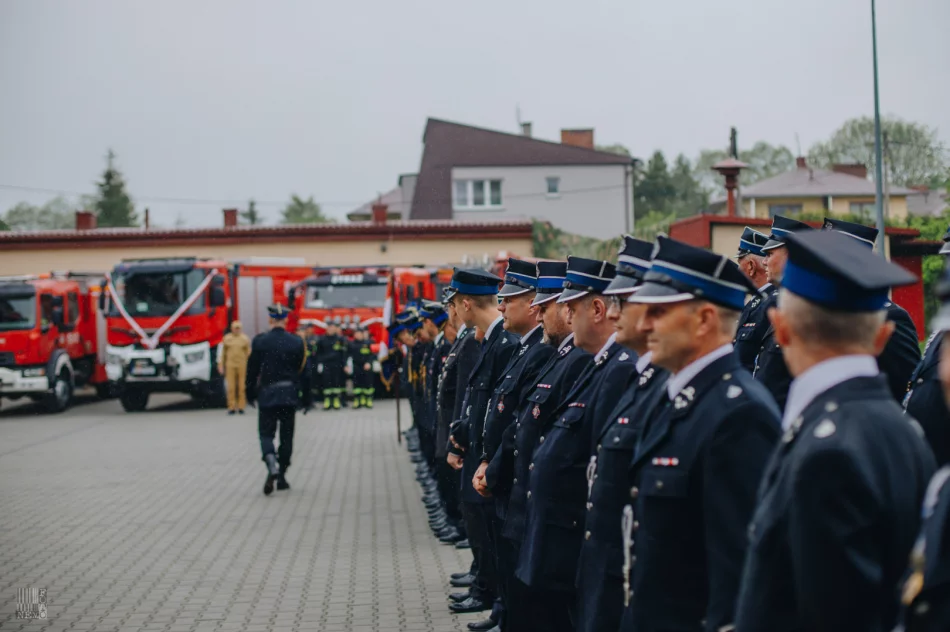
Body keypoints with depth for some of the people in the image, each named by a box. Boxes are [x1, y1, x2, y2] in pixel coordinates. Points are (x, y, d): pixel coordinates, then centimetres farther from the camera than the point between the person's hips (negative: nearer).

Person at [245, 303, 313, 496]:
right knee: (286, 435, 10)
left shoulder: (260, 341, -5)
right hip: (289, 396, 1)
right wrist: (307, 398, 11)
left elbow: (252, 370, -1)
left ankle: (272, 467, -22)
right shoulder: (296, 342, -1)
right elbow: (304, 372, 3)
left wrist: (250, 393, 11)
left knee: (266, 433, 4)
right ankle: (282, 476, 12)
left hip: (266, 394, -1)